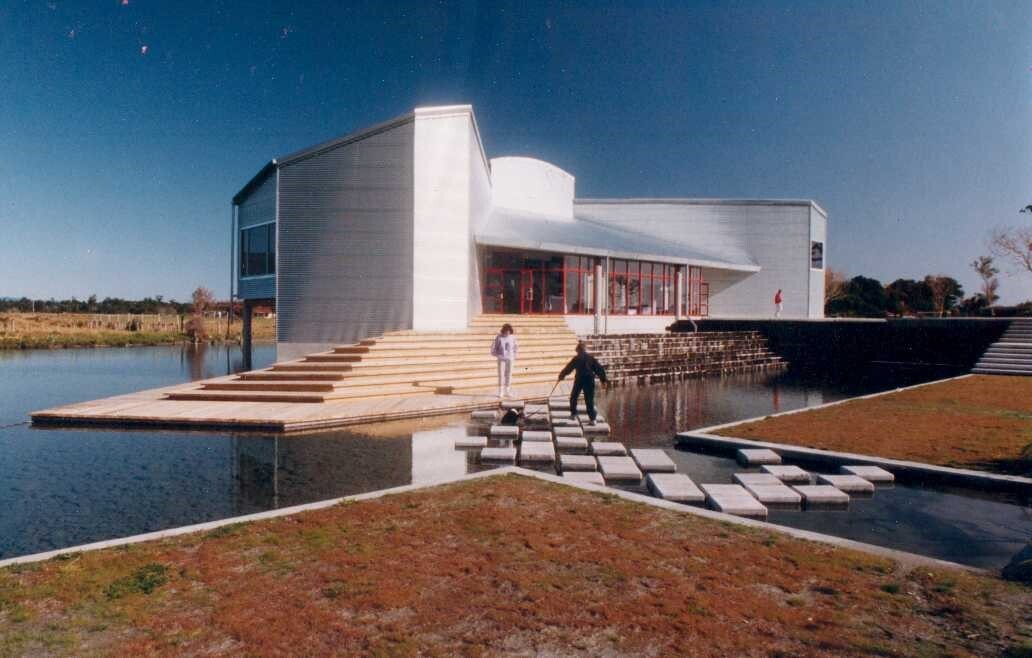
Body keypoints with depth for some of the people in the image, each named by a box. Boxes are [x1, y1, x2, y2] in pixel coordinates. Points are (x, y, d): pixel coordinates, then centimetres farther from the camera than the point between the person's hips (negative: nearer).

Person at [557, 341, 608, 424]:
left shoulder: (576, 359, -3)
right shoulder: (591, 358, 6)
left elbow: (568, 368, 1)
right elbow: (599, 368, 7)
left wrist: (561, 375, 14)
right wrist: (603, 379, 13)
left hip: (579, 380, -3)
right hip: (590, 380, 3)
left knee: (574, 396, 18)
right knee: (589, 399, 6)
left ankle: (573, 414, 20)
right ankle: (592, 418, 2)